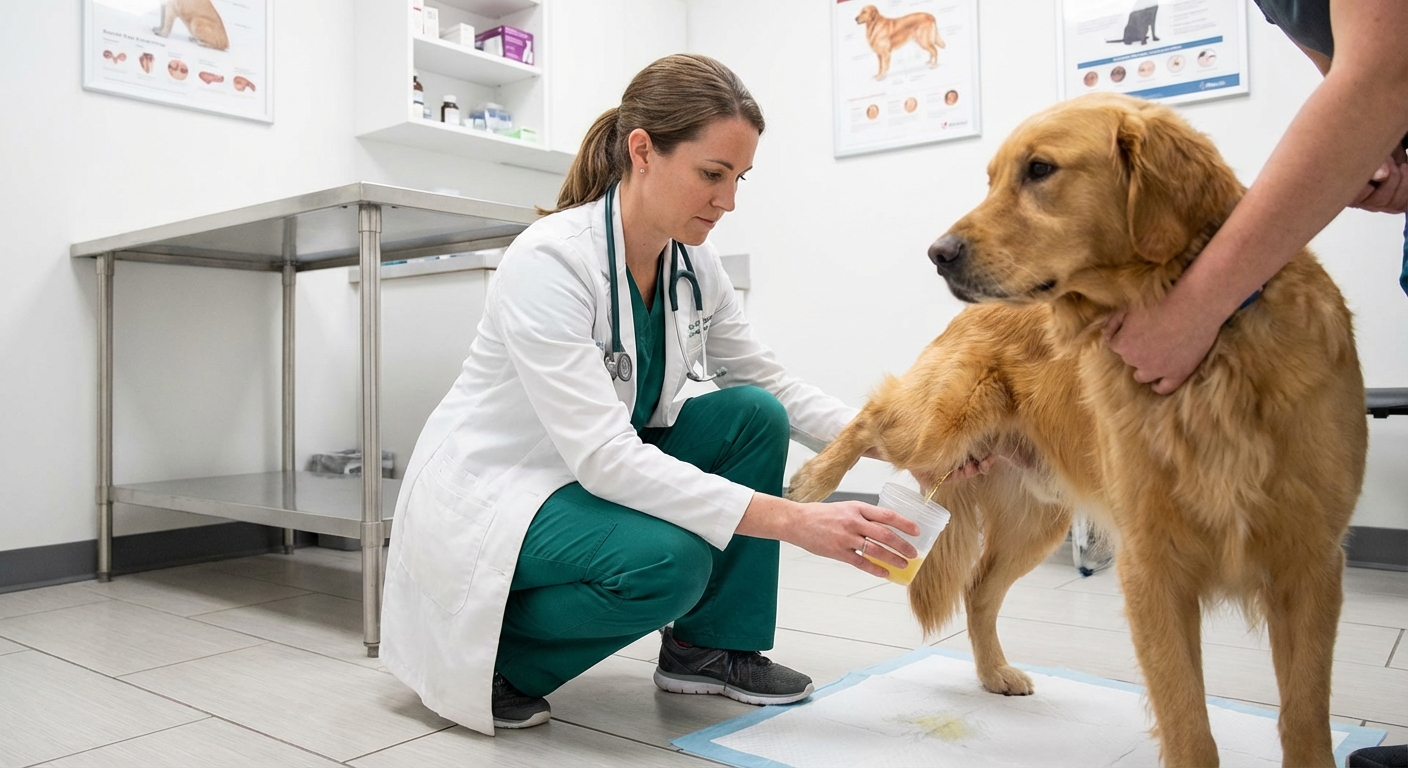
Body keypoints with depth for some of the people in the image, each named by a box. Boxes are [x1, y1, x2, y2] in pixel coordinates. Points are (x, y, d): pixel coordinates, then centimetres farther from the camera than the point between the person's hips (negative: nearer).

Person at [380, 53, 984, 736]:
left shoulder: (695, 266, -5)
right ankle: (487, 656, -4)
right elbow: (601, 456, -34)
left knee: (753, 414, -8)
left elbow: (771, 384, 6)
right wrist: (791, 520, -37)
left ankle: (710, 646, 4)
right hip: (487, 493, -7)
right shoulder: (549, 261, -27)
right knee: (668, 561, -31)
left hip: (601, 474, 7)